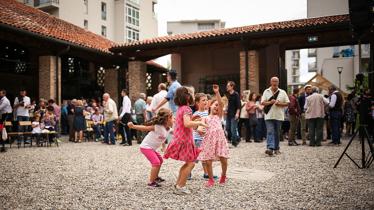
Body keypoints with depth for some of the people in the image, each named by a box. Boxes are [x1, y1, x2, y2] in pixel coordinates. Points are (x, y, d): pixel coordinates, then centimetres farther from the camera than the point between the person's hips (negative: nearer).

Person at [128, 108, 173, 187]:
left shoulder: (168, 129, 0)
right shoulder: (157, 127, -25)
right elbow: (145, 128, -28)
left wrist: (163, 146, 15)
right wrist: (133, 126, -37)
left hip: (152, 148, 10)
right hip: (146, 147, -10)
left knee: (160, 160, 21)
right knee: (156, 162, -17)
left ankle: (155, 177, 38)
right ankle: (151, 182, -7)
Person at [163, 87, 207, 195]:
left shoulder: (180, 108, 12)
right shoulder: (186, 108, -16)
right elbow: (187, 124, -31)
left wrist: (193, 118, 16)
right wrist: (199, 122, -20)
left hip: (179, 138, 9)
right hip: (185, 139, -9)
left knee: (189, 163, 18)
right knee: (190, 163, -1)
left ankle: (178, 184, 23)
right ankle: (180, 187, 2)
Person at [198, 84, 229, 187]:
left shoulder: (219, 115, 14)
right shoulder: (205, 118, 13)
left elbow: (221, 104, -2)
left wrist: (217, 92, -11)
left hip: (219, 138, 0)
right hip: (209, 139, 0)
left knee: (223, 160, -2)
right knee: (208, 161, -2)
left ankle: (223, 176, 26)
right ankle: (211, 179, 19)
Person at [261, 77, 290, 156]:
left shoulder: (282, 92, 10)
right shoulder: (266, 92, 9)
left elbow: (287, 103, 8)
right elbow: (262, 102, 2)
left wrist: (280, 104, -10)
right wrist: (270, 102, -15)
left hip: (279, 116, 2)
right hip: (269, 116, -1)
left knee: (277, 133, 9)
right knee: (270, 132, -12)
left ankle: (276, 148, 19)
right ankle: (270, 148, -20)